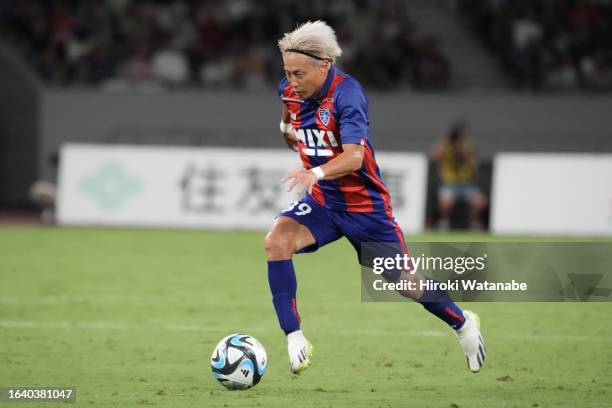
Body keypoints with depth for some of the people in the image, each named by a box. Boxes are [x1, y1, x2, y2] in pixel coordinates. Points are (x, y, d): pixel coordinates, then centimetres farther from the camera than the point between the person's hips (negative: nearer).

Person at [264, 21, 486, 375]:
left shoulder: (347, 93, -25)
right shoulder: (291, 93, -6)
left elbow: (355, 156, -41)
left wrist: (316, 173, -55)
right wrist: (287, 133, 3)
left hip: (364, 206, -5)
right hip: (321, 201, 5)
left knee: (402, 281, 7)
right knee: (276, 241, -24)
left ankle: (463, 323, 37)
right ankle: (294, 339, -18)